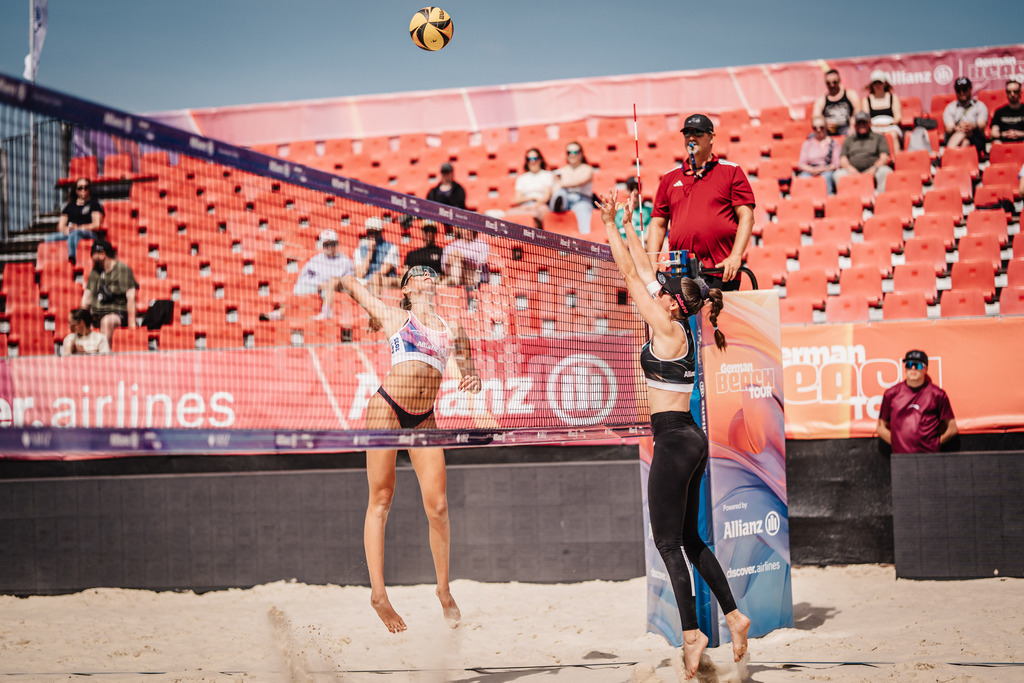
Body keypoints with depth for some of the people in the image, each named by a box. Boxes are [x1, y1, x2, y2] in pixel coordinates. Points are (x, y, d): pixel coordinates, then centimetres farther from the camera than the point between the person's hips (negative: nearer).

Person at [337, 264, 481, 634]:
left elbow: (469, 371, 23)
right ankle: (378, 592, -2)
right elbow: (349, 282, 17)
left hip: (424, 419, 3)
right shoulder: (392, 315, 8)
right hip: (387, 408, -3)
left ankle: (444, 588, 12)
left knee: (438, 507, -4)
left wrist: (473, 380, 2)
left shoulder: (452, 329, 17)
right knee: (381, 499, -4)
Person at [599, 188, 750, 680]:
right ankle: (733, 616, 15)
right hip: (690, 440, 9)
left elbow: (630, 275, -8)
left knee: (668, 541, -6)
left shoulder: (668, 330, -11)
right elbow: (642, 272, 19)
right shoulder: (680, 330, 11)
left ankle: (691, 633, -10)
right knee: (689, 539, 15)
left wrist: (610, 224, -3)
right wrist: (628, 224, 23)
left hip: (673, 440, -9)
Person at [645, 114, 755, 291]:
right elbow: (658, 225, 18)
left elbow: (746, 217, 2)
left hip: (721, 272, -3)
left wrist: (736, 257, -11)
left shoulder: (731, 171, 9)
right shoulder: (670, 178, 18)